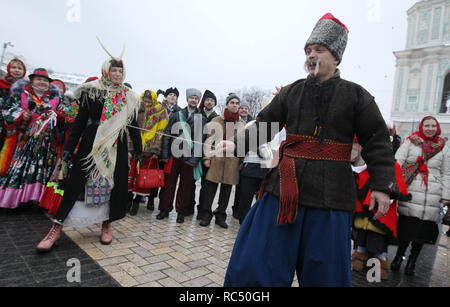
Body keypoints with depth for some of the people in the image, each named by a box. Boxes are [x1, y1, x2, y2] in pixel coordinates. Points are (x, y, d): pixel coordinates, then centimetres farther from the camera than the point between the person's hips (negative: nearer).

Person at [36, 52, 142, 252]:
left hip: (117, 146, 2)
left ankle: (106, 224, 21)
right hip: (92, 143, -2)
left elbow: (133, 125, 11)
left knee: (114, 183, 4)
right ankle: (57, 228, 5)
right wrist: (69, 147, 0)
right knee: (76, 183, -3)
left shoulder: (128, 97, 9)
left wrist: (138, 150, 8)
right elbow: (80, 121, 3)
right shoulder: (92, 92, 3)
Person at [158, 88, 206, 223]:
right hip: (174, 154, 1)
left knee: (185, 185, 6)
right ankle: (165, 209, 20)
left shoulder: (201, 118, 5)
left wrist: (195, 158, -10)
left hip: (190, 157, -1)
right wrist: (165, 154, -2)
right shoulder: (177, 115, 8)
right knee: (169, 182, 6)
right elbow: (167, 134, 6)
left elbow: (201, 139, -1)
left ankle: (181, 211, 20)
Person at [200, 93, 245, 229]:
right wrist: (207, 157, -4)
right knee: (211, 186, -3)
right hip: (217, 158, -2)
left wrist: (242, 160, 8)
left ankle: (221, 215, 19)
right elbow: (209, 140, 3)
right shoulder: (216, 121, 5)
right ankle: (206, 214, 9)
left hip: (233, 160, 3)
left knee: (227, 188, 7)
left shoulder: (242, 124, 13)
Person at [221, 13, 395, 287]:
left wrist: (381, 186, -4)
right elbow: (265, 125, 9)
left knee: (324, 269, 10)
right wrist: (236, 145, -3)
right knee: (257, 258, 5)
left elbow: (377, 140, 2)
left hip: (330, 192, -1)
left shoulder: (355, 95, 3)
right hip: (286, 188, 2)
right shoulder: (291, 92, 8)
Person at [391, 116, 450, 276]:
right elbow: (397, 162, -2)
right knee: (406, 225, -1)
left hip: (431, 195, 2)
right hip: (409, 191, -2)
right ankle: (399, 257, 17)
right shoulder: (410, 142, 6)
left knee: (422, 229, 3)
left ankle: (412, 261, 18)